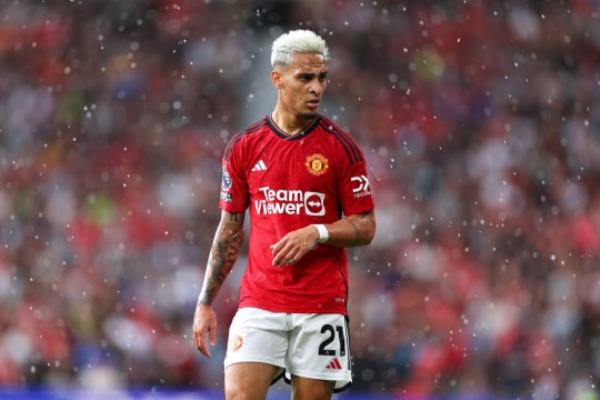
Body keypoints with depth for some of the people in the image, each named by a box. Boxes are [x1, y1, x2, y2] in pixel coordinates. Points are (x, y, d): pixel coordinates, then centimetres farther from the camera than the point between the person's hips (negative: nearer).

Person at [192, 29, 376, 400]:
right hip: (259, 303, 1)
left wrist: (317, 234, -17)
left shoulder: (341, 147, 0)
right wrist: (206, 303, 8)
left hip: (322, 306, -1)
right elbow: (229, 230, 12)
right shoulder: (244, 147, 5)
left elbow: (365, 227, 2)